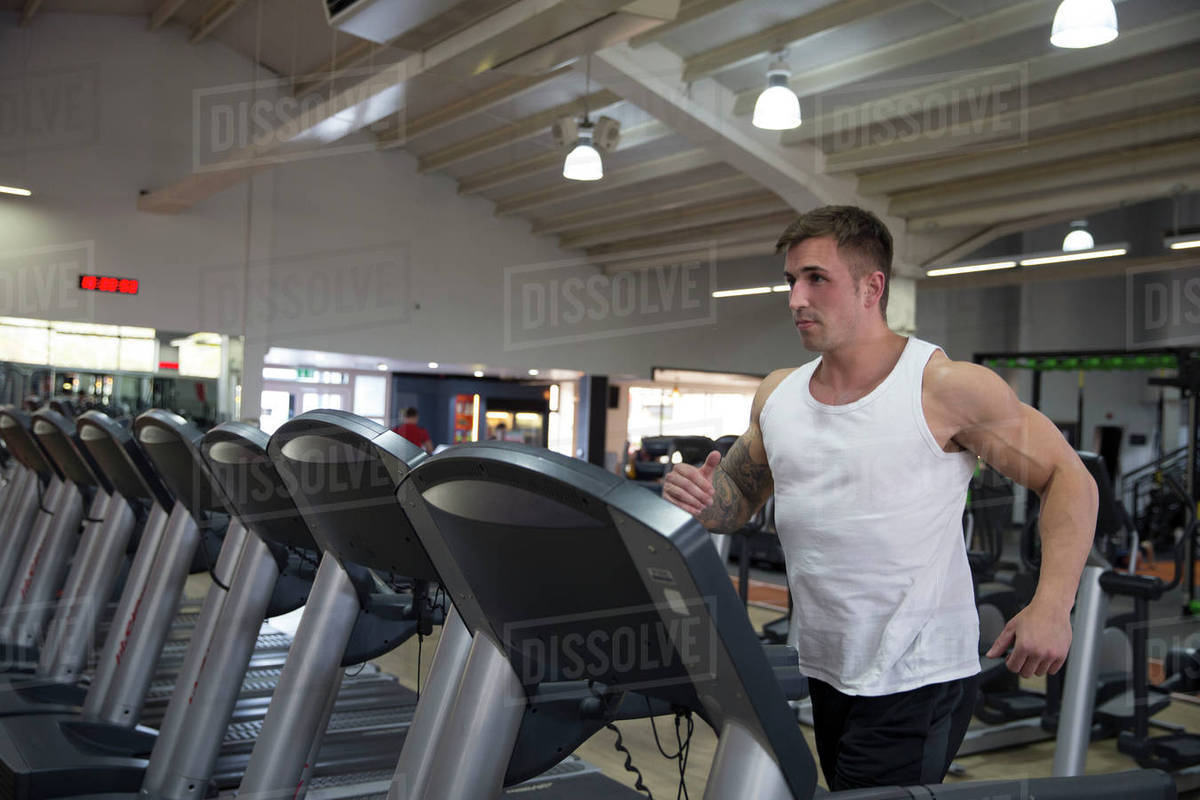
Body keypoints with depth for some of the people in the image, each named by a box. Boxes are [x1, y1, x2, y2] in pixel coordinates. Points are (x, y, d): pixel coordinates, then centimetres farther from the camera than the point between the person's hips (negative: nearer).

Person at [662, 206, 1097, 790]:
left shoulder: (946, 386, -12)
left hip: (918, 680, -6)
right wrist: (700, 498, -11)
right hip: (818, 671, 6)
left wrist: (1052, 605, -22)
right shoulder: (777, 394, 6)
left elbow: (1068, 478, -9)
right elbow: (738, 504, 14)